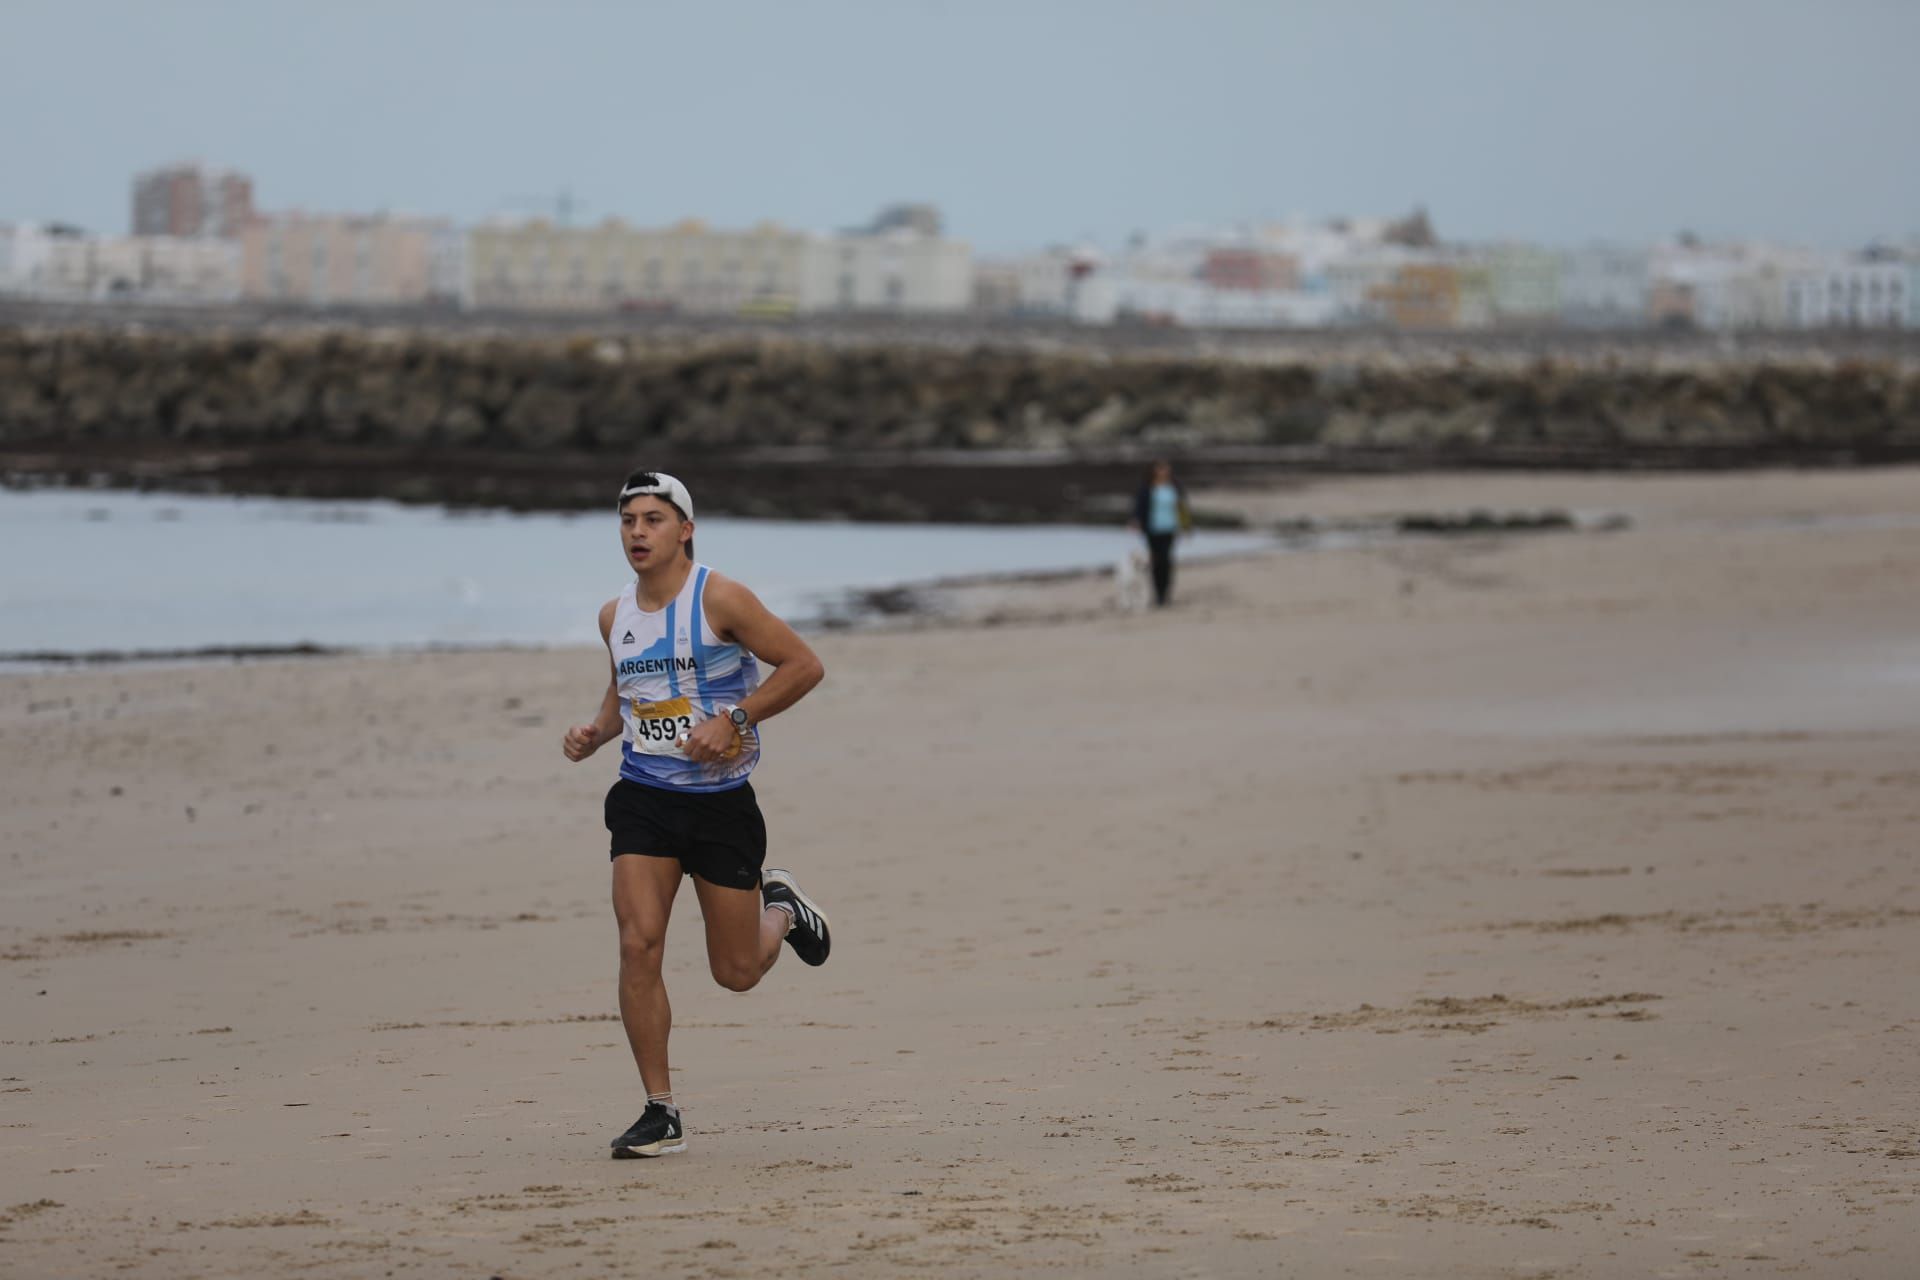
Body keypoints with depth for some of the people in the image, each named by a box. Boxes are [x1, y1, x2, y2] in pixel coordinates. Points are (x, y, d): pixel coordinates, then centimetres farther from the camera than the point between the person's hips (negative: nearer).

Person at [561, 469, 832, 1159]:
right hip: (643, 798, 3)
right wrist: (595, 732, 4)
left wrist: (733, 721, -18)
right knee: (638, 944, -15)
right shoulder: (615, 616, 6)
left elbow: (803, 665, -10)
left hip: (721, 799, -3)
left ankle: (780, 908, 42)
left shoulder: (719, 598, -11)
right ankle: (660, 1112, -8)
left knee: (736, 972, 5)